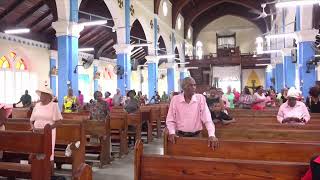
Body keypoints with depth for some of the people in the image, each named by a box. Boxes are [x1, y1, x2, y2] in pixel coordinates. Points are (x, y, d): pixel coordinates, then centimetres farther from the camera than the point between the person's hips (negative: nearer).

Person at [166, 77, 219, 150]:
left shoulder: (201, 98, -5)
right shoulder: (175, 99, -3)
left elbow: (207, 119, -10)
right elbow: (170, 120, 1)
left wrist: (212, 135, -22)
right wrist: (172, 133, -15)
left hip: (196, 135, 0)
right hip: (180, 135, 0)